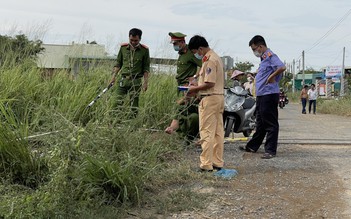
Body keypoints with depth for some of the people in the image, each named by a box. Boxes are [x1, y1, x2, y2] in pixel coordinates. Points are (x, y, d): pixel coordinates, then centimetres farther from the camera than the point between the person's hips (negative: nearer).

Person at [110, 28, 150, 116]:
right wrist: (114, 76, 5)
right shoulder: (123, 48, 5)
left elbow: (146, 68, 2)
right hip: (123, 79, 2)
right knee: (118, 103, -4)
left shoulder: (144, 50, -1)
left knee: (134, 104, 1)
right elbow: (118, 64, 13)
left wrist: (145, 82, -3)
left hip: (136, 81, -2)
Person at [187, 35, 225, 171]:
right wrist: (198, 86, 14)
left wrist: (195, 89, -8)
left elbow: (210, 83, -21)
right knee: (218, 132, 11)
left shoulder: (209, 60, -15)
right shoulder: (216, 57, 17)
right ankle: (218, 163, 17)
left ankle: (206, 164, -6)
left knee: (206, 133, -7)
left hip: (210, 99, -10)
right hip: (219, 97, 10)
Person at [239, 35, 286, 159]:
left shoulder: (270, 55, -12)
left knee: (270, 124, -4)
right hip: (261, 95, 11)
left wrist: (271, 77, -17)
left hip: (269, 94, -11)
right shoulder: (264, 58, 19)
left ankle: (270, 150, 0)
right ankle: (252, 146, 26)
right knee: (260, 123, 17)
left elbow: (282, 67, -27)